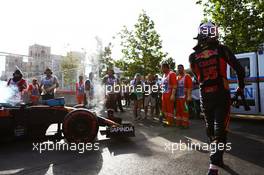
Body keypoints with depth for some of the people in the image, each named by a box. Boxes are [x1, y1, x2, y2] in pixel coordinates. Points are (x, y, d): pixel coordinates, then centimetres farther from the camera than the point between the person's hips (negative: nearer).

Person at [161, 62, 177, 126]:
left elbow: (174, 85, -18)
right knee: (164, 108, 15)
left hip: (169, 94, -9)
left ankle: (170, 122, 10)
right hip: (164, 94, 9)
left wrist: (173, 95, -24)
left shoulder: (172, 74, -12)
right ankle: (167, 120, 28)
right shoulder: (164, 75, 15)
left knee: (170, 108, 0)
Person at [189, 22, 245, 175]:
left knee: (210, 127, 18)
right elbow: (240, 69, -1)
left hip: (205, 96, 2)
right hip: (222, 95, -2)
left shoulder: (193, 56, -1)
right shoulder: (222, 50, -5)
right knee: (220, 129, 0)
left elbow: (198, 77, 7)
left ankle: (218, 158, 34)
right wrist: (241, 87, 14)